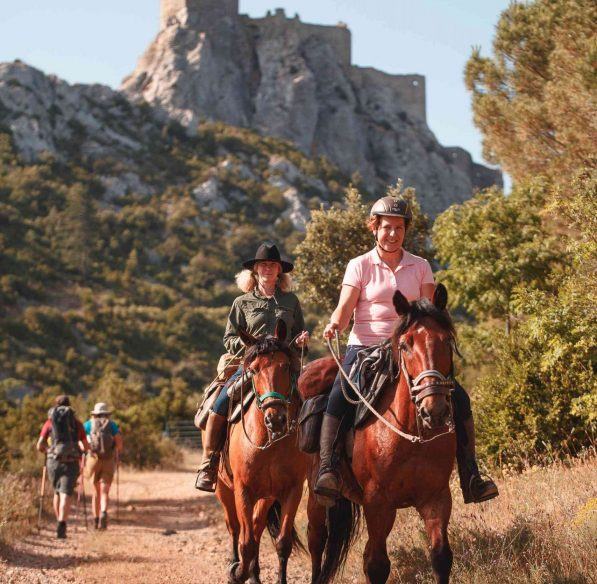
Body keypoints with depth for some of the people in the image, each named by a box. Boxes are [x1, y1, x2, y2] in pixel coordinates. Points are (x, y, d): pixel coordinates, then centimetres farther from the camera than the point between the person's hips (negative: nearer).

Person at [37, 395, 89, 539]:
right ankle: (61, 525, -25)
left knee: (57, 493, 21)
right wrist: (79, 449, 29)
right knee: (66, 495, -7)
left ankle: (60, 523, 25)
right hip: (71, 462, -2)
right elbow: (85, 447, 7)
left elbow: (40, 446, 4)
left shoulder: (49, 422, 10)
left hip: (53, 461, 2)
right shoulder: (76, 423, 9)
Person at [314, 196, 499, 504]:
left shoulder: (420, 267, 10)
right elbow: (345, 308, -6)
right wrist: (334, 325, -28)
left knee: (458, 398, -12)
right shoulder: (360, 266, 3)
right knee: (338, 400, -31)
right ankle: (327, 471, -27)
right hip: (365, 347, -2)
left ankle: (470, 478, -6)